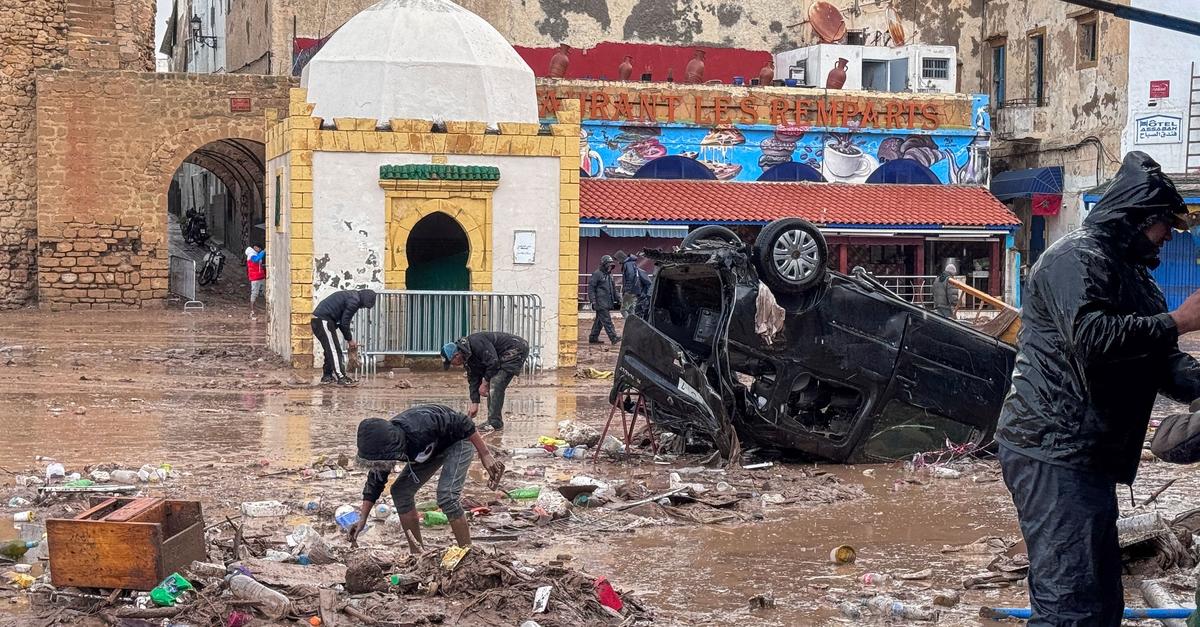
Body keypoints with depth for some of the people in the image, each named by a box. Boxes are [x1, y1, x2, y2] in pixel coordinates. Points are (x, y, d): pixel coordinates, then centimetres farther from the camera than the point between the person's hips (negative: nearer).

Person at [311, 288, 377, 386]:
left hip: (317, 319, 10)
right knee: (334, 349, -8)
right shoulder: (354, 301, -13)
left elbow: (342, 321, 21)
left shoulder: (351, 296, 18)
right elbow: (344, 322, -13)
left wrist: (349, 338, 18)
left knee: (330, 349, 17)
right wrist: (350, 339, -1)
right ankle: (341, 378, -8)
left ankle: (327, 376, 22)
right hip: (323, 320, -10)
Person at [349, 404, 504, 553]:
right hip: (434, 448, 7)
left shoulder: (420, 428, -41)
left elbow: (463, 424, -30)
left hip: (458, 440, -7)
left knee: (446, 495, -24)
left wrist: (485, 456, -27)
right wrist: (362, 519, -3)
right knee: (400, 491, -1)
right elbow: (375, 482, -3)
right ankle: (416, 553, 8)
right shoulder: (382, 443, -19)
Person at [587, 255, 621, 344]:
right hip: (600, 303, -9)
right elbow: (591, 288, -11)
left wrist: (617, 299, 22)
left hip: (607, 303, 9)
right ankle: (613, 337, -16)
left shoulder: (609, 275, 19)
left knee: (599, 320, 12)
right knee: (607, 320, -12)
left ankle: (593, 338, 18)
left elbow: (613, 289, 28)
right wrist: (593, 301, -17)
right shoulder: (597, 274, -8)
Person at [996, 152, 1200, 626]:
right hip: (1054, 456, -11)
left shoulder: (1130, 273, 22)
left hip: (1086, 459, 11)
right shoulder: (1077, 258, -11)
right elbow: (1090, 336, -28)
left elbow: (1161, 362, 18)